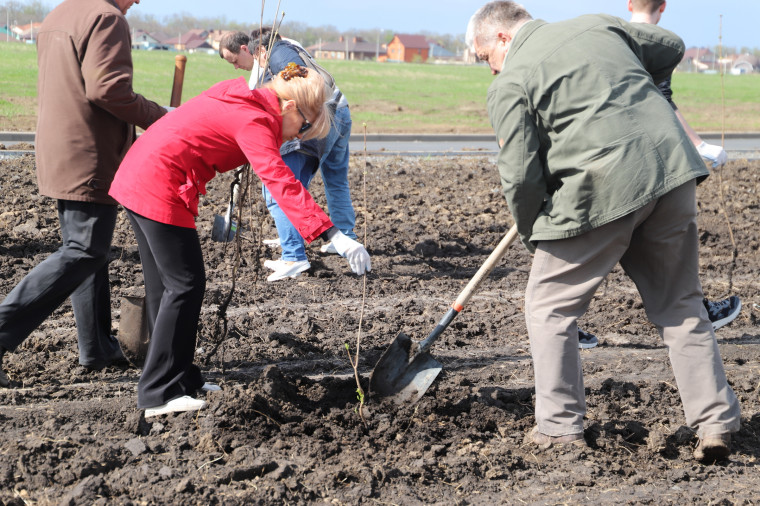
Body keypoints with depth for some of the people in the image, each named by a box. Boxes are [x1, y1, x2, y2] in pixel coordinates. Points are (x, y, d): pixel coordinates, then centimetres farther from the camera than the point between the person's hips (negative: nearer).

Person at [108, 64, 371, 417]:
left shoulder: (241, 101, 13)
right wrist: (333, 235, -34)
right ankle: (158, 394, -3)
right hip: (160, 187, -11)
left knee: (164, 285, 16)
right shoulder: (254, 122, -16)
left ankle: (180, 378, 25)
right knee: (185, 285, -6)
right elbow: (282, 183, -28)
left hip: (137, 177, 11)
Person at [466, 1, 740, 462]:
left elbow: (521, 175, -4)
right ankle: (716, 422, 11)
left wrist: (532, 234, 13)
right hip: (672, 168, 6)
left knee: (550, 307, 11)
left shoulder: (510, 83, 1)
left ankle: (561, 428, 12)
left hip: (601, 188, -6)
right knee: (680, 304, 15)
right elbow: (671, 49, 29)